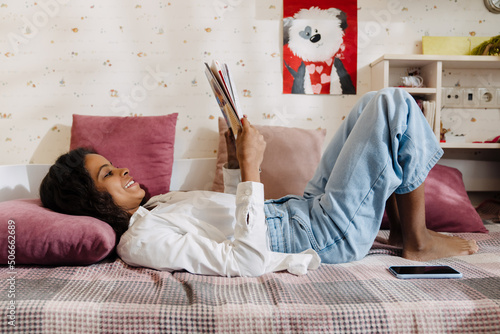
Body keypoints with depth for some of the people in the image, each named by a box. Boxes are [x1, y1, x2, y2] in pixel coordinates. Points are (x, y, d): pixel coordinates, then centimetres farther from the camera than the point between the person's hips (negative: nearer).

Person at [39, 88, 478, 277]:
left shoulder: (153, 205, 12)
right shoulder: (141, 241, -20)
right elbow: (247, 259, -30)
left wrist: (234, 163, 7)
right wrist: (250, 168, -28)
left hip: (300, 208, 9)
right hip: (330, 233, -9)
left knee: (373, 106, 18)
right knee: (395, 105, -9)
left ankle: (399, 225, 18)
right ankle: (417, 241, 4)